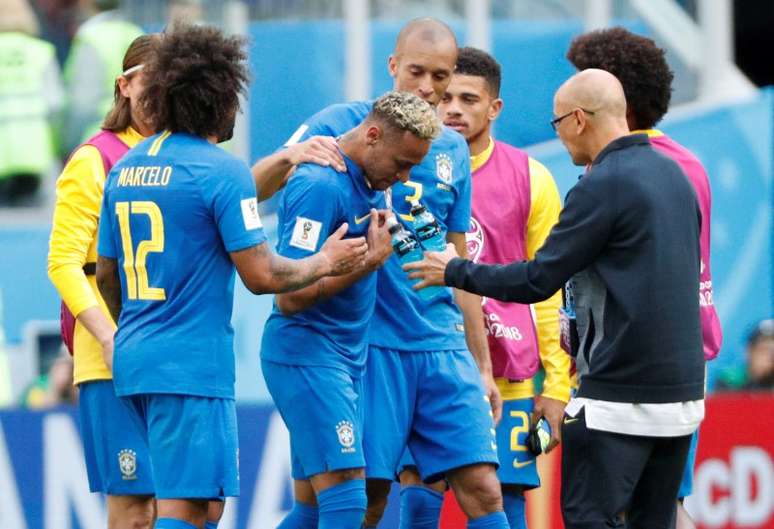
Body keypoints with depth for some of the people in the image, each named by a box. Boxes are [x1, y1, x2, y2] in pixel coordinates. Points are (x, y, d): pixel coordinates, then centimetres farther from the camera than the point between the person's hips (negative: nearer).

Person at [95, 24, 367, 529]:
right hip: (192, 367, -8)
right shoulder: (222, 171, -11)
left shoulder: (125, 168, 12)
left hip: (134, 357, 8)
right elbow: (262, 275, -13)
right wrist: (326, 262, 4)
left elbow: (106, 275, 19)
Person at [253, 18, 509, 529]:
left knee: (482, 488, -5)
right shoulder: (341, 124, -1)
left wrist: (483, 366, 18)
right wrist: (290, 156, -28)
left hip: (443, 347, 4)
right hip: (368, 346, -4)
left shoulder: (453, 152, 13)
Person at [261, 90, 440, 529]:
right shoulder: (320, 186, -18)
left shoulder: (370, 181, 10)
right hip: (308, 355, -9)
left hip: (348, 358, 9)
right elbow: (290, 296, -21)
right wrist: (371, 261, -19)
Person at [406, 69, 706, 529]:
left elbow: (538, 281, -12)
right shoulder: (674, 175, 12)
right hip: (683, 389, 8)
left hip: (621, 395, -8)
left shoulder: (603, 186, -14)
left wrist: (455, 272, 1)